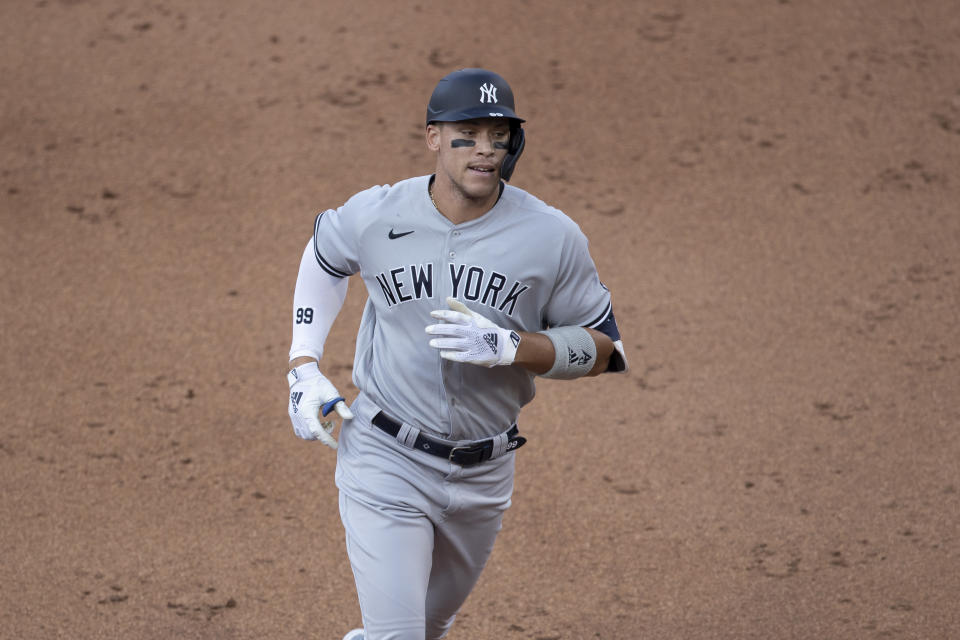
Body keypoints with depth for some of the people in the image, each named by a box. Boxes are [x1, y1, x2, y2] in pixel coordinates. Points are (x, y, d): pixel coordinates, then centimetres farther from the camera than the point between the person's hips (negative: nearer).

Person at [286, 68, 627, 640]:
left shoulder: (554, 237, -12)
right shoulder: (374, 216, -10)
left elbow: (603, 348, -5)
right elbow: (325, 254, 13)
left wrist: (508, 347, -23)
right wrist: (304, 366, 5)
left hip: (483, 475, 2)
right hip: (386, 460, -2)